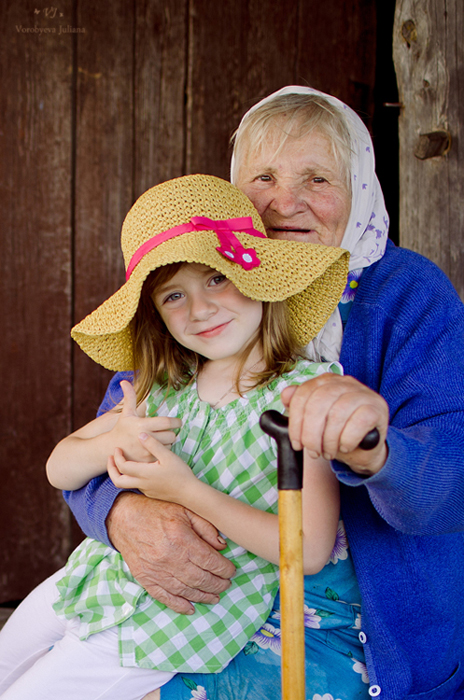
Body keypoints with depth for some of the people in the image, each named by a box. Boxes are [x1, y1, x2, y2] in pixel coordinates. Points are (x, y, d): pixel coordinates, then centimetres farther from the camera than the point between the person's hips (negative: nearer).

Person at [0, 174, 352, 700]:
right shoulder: (166, 389, 0)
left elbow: (310, 550, -21)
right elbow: (59, 468, 6)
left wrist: (187, 491, -24)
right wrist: (112, 444, -17)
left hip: (185, 613, -6)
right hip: (100, 572, 6)